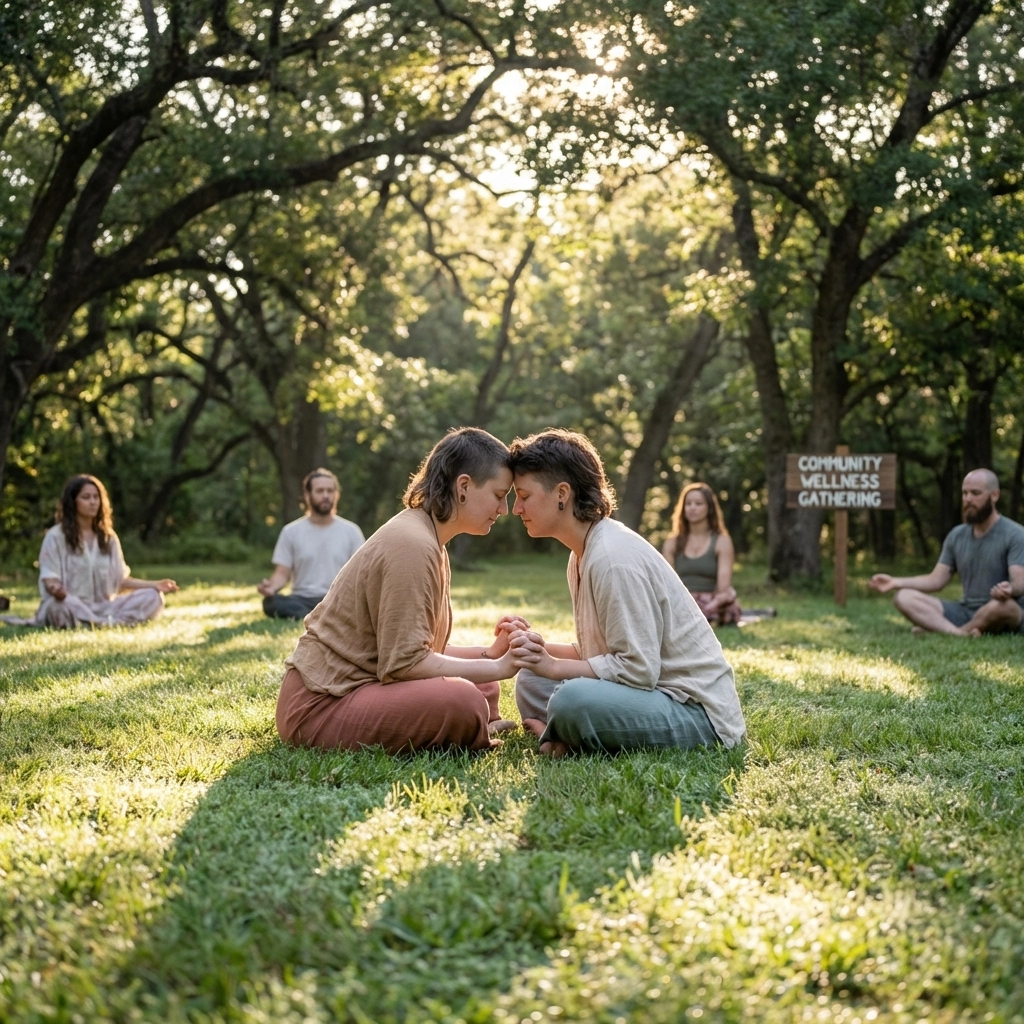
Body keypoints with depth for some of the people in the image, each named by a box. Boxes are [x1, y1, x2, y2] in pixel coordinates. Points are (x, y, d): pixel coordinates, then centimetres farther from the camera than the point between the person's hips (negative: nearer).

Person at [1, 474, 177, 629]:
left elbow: (120, 579, 14)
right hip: (71, 606, -5)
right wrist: (56, 589, -32)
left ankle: (98, 623, -32)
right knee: (64, 605, -41)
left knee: (153, 597, -17)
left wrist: (154, 584, 0)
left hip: (103, 607, 5)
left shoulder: (108, 537, 16)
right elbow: (49, 578, -7)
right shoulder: (55, 536, 0)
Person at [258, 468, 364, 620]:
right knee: (271, 602, -34)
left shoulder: (351, 531, 8)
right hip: (302, 601, 0)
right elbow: (282, 573, 4)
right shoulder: (291, 532, 7)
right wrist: (271, 586, -20)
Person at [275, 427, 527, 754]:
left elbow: (419, 650, 8)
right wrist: (498, 667, -18)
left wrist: (492, 654, -4)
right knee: (464, 702, -28)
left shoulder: (428, 540, 13)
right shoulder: (412, 544, -19)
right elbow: (404, 663, -23)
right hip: (320, 705, -10)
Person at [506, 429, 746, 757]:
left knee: (573, 699, -33)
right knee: (532, 679, 6)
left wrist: (554, 666, -18)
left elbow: (638, 669, -23)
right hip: (657, 692, 10)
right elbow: (601, 649, 13)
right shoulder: (585, 553, 10)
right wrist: (542, 648, -3)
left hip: (699, 714, -10)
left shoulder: (613, 558, -20)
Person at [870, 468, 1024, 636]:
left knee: (1003, 604, -41)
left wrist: (1010, 589, -44)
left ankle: (937, 630, -21)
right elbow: (936, 580, 10)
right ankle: (963, 634, -36)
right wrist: (896, 582, -2)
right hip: (965, 611, 5)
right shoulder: (956, 535, 10)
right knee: (904, 597, -13)